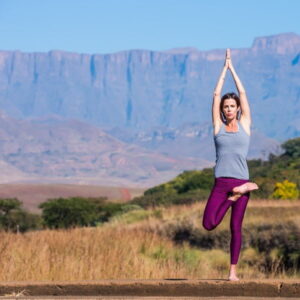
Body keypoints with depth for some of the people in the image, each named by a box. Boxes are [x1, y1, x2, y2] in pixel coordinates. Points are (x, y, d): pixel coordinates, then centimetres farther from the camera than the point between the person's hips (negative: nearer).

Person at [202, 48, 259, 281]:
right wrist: (224, 69, 13)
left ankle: (233, 270, 9)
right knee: (209, 224, -15)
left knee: (236, 228, 2)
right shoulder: (218, 127, 8)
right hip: (221, 183, 1)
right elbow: (216, 94, 9)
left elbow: (243, 93, 8)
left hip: (241, 180, 0)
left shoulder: (245, 125, 8)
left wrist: (232, 67, 13)